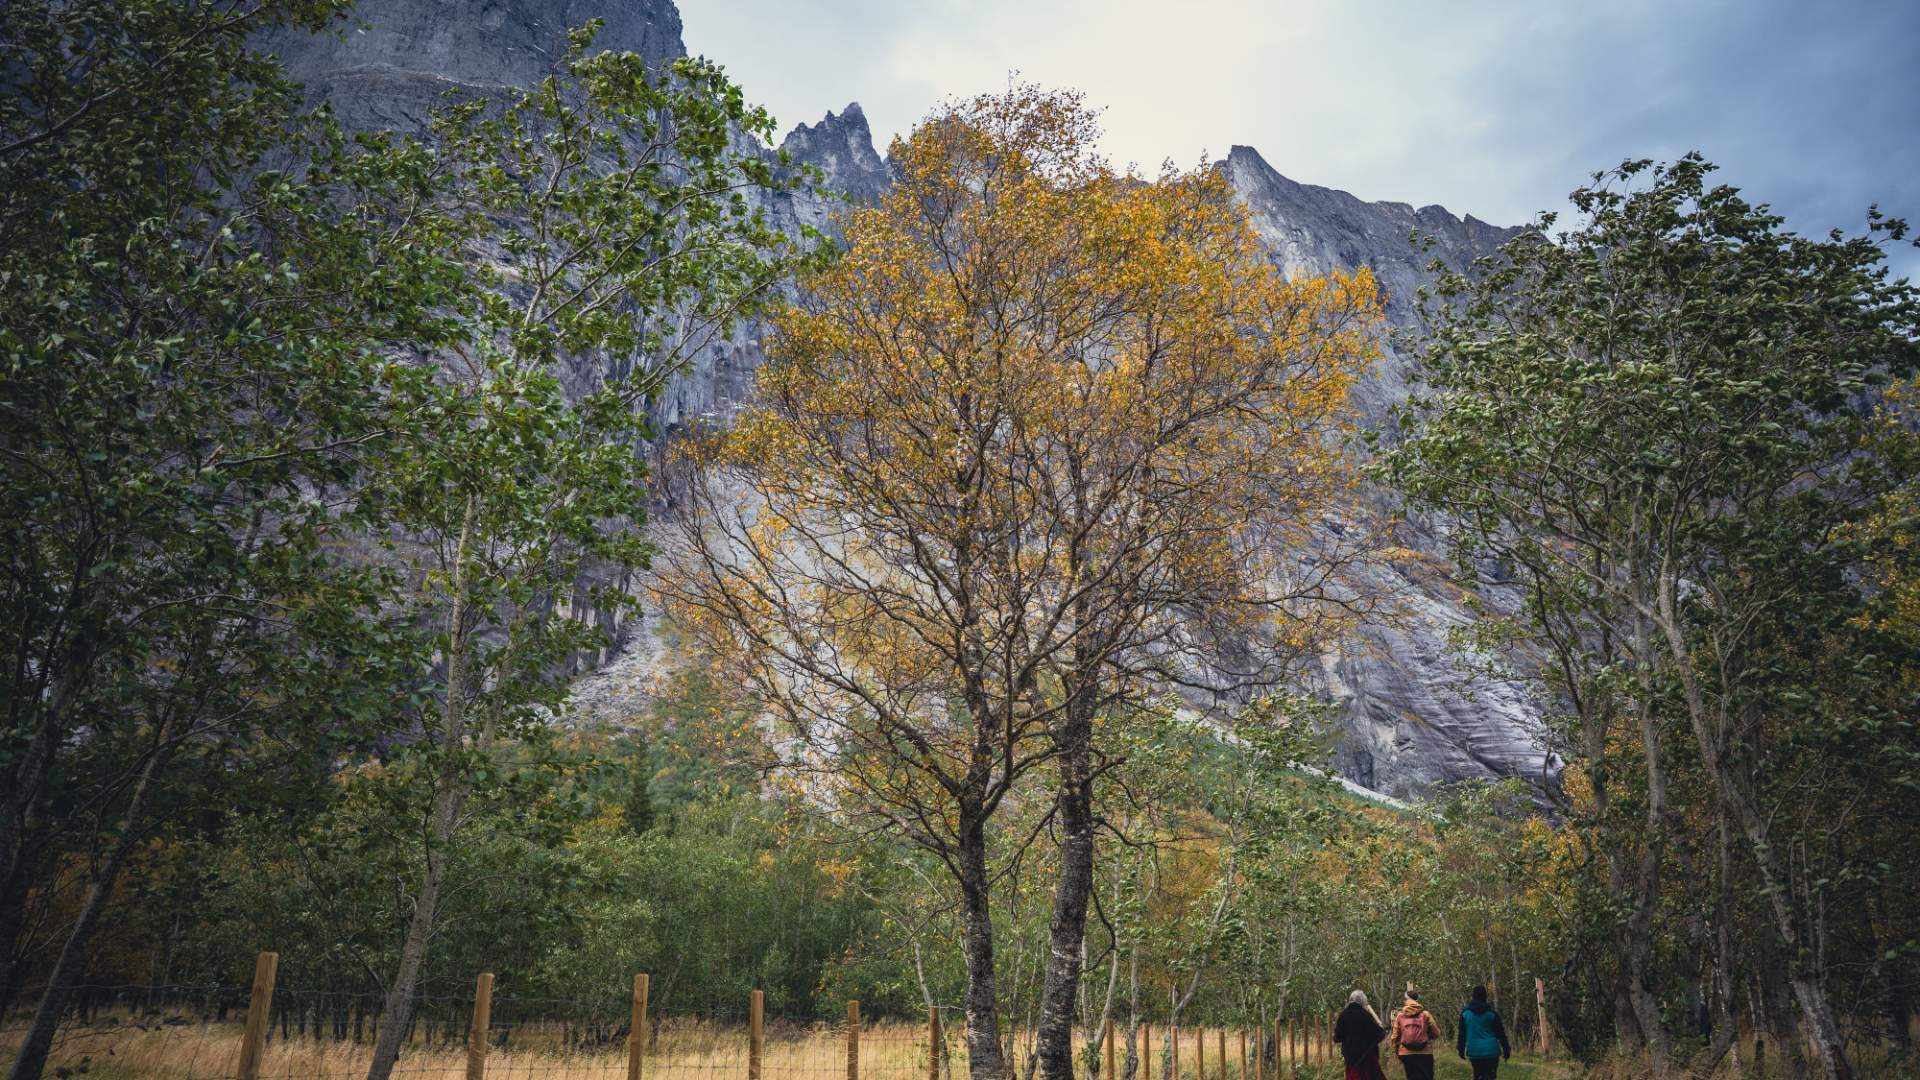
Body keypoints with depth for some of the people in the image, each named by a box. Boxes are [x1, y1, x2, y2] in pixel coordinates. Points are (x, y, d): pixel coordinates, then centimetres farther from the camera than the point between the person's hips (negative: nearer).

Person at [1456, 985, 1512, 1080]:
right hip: (1491, 1051, -1)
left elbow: (1461, 1033, 4)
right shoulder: (1491, 1013, -3)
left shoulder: (1465, 1013, 0)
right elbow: (1500, 1033, 1)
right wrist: (1506, 1049, 9)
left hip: (1474, 1051, 1)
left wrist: (1461, 1049, 13)